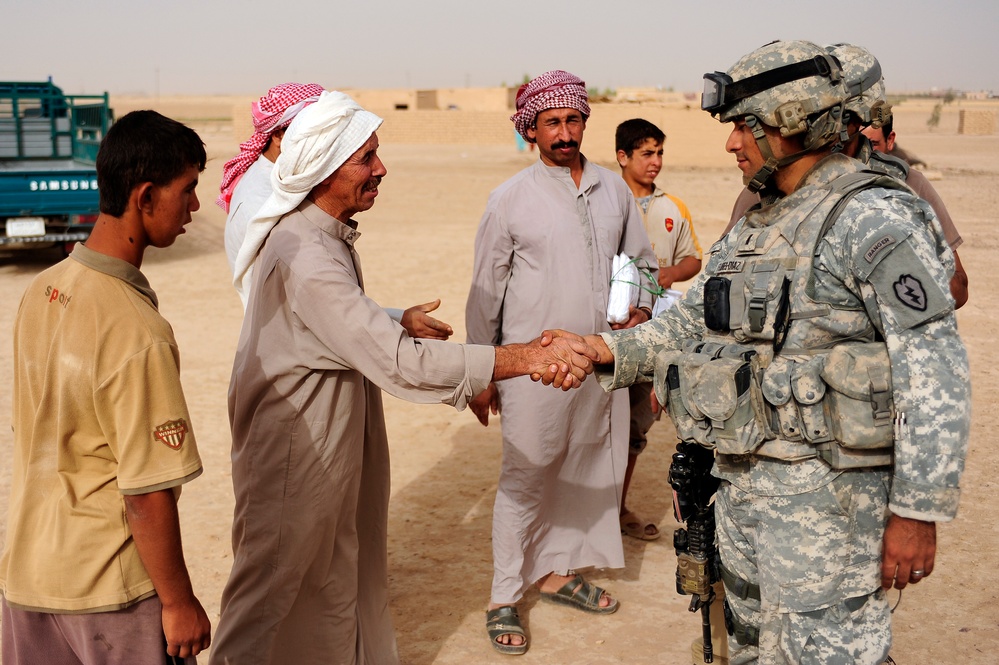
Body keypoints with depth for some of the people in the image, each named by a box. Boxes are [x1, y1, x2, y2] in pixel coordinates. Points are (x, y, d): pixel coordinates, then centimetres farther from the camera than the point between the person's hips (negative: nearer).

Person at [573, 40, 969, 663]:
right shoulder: (756, 226, 12)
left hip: (827, 494, -8)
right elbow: (690, 321, 15)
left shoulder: (873, 216, -15)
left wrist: (919, 511, -20)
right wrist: (612, 351, -1)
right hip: (744, 480, 8)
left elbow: (935, 370, -19)